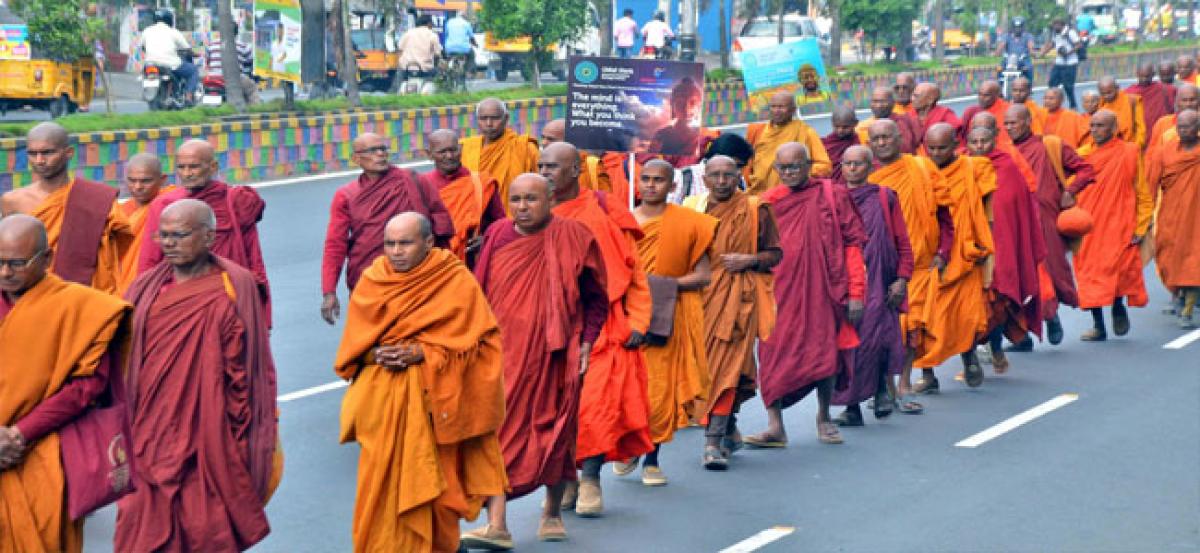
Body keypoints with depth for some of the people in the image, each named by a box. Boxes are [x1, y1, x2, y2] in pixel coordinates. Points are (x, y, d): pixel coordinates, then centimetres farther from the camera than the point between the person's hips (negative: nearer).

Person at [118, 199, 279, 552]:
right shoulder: (147, 288, 7)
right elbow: (124, 365, 11)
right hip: (149, 441, 4)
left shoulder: (232, 291, -7)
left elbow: (244, 372, -6)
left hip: (206, 442, -4)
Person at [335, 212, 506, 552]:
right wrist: (376, 354, -12)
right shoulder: (372, 281, 6)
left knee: (429, 482, 2)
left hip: (433, 400, -2)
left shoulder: (457, 281, -3)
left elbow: (472, 341, -5)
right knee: (382, 485, -1)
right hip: (383, 400, 2)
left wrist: (421, 353, -16)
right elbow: (353, 342, 10)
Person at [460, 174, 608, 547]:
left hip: (554, 355, -1)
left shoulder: (574, 238, -2)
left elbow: (596, 298, 3)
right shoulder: (497, 238, 5)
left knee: (557, 432, 9)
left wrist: (587, 342, -6)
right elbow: (479, 296, 13)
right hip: (504, 353, 1)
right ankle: (496, 525, -9)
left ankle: (553, 513, 29)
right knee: (498, 431, -7)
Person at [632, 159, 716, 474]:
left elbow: (703, 275, 0)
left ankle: (652, 458, 10)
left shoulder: (688, 224, 3)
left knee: (660, 387, -2)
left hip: (667, 318, -1)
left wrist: (667, 284, -14)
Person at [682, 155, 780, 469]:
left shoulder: (754, 210, 2)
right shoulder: (691, 208, 11)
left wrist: (749, 260, -12)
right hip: (698, 295, 4)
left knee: (725, 365, -12)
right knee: (702, 364, 7)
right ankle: (730, 431, 26)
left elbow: (775, 253, 7)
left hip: (736, 296, -4)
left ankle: (714, 442, -14)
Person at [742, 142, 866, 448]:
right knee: (776, 354, -5)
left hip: (824, 290, -1)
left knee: (826, 351, 5)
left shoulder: (833, 195, 1)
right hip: (781, 292, 1)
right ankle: (775, 425, -1)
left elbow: (852, 243, -1)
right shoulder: (769, 202, 7)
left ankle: (824, 416, 26)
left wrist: (855, 292, -6)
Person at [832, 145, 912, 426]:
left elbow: (902, 242, 5)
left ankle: (882, 387, 9)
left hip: (877, 282, -2)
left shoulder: (884, 198, 6)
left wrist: (902, 279, -4)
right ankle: (852, 408, 4)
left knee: (876, 336, -17)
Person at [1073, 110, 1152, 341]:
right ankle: (1098, 326, 13)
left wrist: (1140, 227, -3)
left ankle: (1118, 306, 18)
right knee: (1090, 274, 2)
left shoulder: (1129, 153, 0)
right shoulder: (1081, 155, 7)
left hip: (1118, 226, -3)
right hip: (1088, 228, 3)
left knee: (1117, 269, -13)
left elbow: (1143, 194, 2)